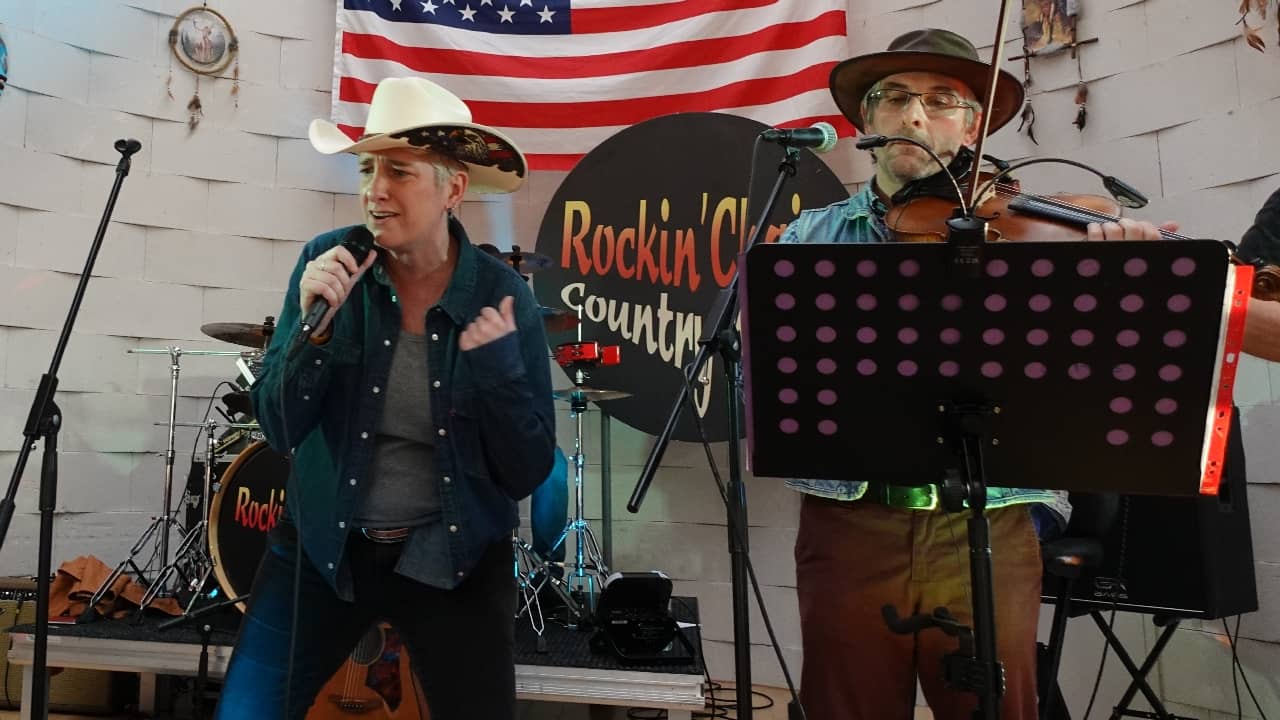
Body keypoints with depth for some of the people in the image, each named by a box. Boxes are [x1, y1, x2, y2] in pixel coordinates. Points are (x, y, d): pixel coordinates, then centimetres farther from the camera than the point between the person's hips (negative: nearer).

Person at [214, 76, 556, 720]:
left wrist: (500, 367, -24)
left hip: (455, 559, 0)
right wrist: (316, 325, -24)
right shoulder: (328, 261, -9)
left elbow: (527, 474, -9)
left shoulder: (503, 297, -11)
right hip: (321, 547, 1)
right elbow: (280, 431, -9)